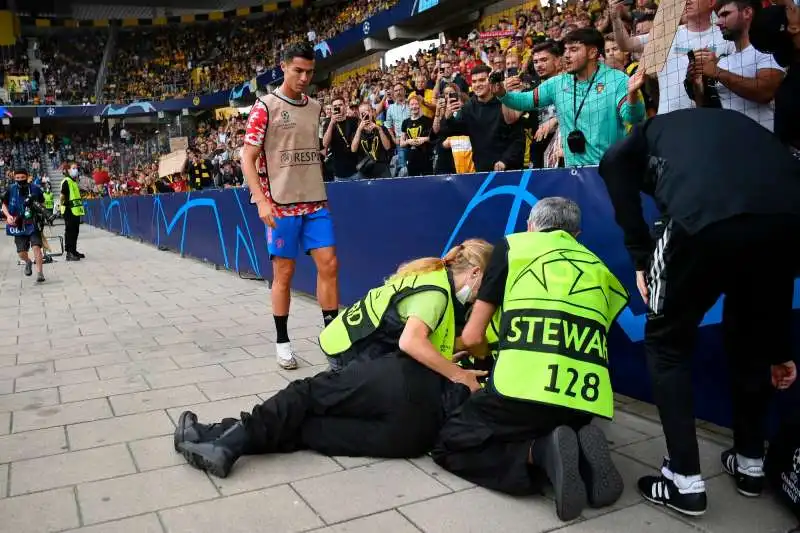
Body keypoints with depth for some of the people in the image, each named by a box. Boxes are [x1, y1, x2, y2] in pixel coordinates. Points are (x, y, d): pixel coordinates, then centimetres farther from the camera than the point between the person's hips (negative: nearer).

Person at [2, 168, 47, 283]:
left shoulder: (35, 189, -6)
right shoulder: (11, 190, -4)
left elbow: (42, 204, 9)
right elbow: (4, 205, 9)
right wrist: (8, 216, -8)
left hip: (34, 223, -2)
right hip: (19, 225, 2)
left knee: (36, 246, -17)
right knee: (21, 252, 4)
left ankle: (39, 273, -7)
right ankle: (28, 263, 39)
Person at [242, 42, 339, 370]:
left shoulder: (314, 107, 12)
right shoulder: (265, 107, -4)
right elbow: (247, 158, -7)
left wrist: (320, 192, 16)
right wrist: (262, 201, -17)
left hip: (315, 202, 5)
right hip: (281, 205, -5)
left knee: (328, 265, -1)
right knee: (283, 273, 2)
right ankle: (282, 341, 15)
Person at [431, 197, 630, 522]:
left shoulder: (512, 246, 16)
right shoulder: (600, 269, 26)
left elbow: (472, 337, 14)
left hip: (523, 388, -5)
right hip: (587, 400, 5)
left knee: (449, 443, 14)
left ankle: (540, 452, -9)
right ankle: (581, 454, 1)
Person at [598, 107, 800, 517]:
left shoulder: (658, 129, 35)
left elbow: (614, 162, 7)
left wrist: (641, 258, 11)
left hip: (707, 217, -4)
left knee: (668, 341, 20)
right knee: (748, 335, 31)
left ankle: (685, 482, 22)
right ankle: (750, 464, 43)